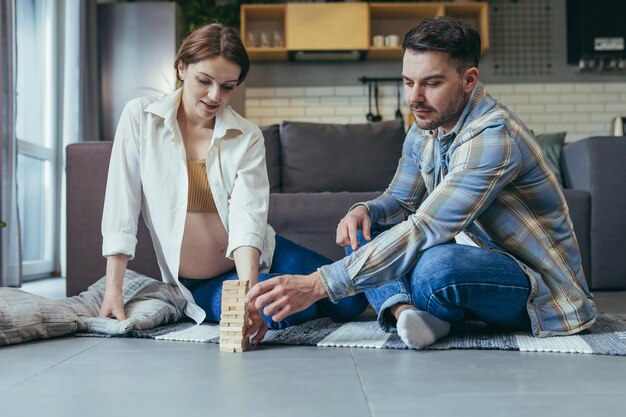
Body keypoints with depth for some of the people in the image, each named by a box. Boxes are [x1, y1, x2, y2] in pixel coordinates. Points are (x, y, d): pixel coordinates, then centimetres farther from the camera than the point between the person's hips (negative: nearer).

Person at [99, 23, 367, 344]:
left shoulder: (248, 137, -5)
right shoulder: (139, 117, -5)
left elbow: (248, 217, -20)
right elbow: (120, 208, -7)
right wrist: (113, 290, -12)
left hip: (255, 259, 2)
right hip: (200, 284, -1)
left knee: (349, 300, -14)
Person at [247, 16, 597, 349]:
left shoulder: (494, 137, -28)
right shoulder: (424, 129, 2)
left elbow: (424, 230, -35)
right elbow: (401, 200, 14)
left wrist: (318, 284, -39)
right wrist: (365, 210, -13)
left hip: (537, 284, -8)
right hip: (477, 257, 8)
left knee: (437, 266, -38)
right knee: (362, 233, 1)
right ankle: (406, 310, -22)